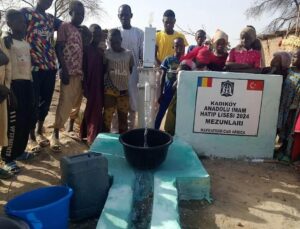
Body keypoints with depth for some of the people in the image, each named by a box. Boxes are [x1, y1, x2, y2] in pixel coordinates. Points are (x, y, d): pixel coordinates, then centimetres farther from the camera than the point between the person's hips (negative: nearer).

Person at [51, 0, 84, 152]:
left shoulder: (80, 31, 20)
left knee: (76, 103, 10)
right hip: (69, 72, -7)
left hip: (79, 73, 7)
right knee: (64, 103, -9)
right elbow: (58, 49, -8)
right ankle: (55, 134, -3)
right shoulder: (64, 27, 0)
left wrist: (84, 72, 13)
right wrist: (64, 70, -17)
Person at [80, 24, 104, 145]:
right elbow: (84, 70, -13)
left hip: (100, 86, 7)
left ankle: (87, 134, 24)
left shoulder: (100, 51, 14)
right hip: (91, 85, -7)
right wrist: (85, 87, -17)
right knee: (93, 112, -4)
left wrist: (104, 86, 13)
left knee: (97, 111, 11)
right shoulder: (87, 50, -8)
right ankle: (91, 138, 4)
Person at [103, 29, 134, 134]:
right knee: (107, 116, 2)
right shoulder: (106, 53, -1)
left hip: (124, 90, 2)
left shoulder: (128, 53, 3)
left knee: (123, 116, 10)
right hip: (109, 90, -2)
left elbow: (131, 70, 10)